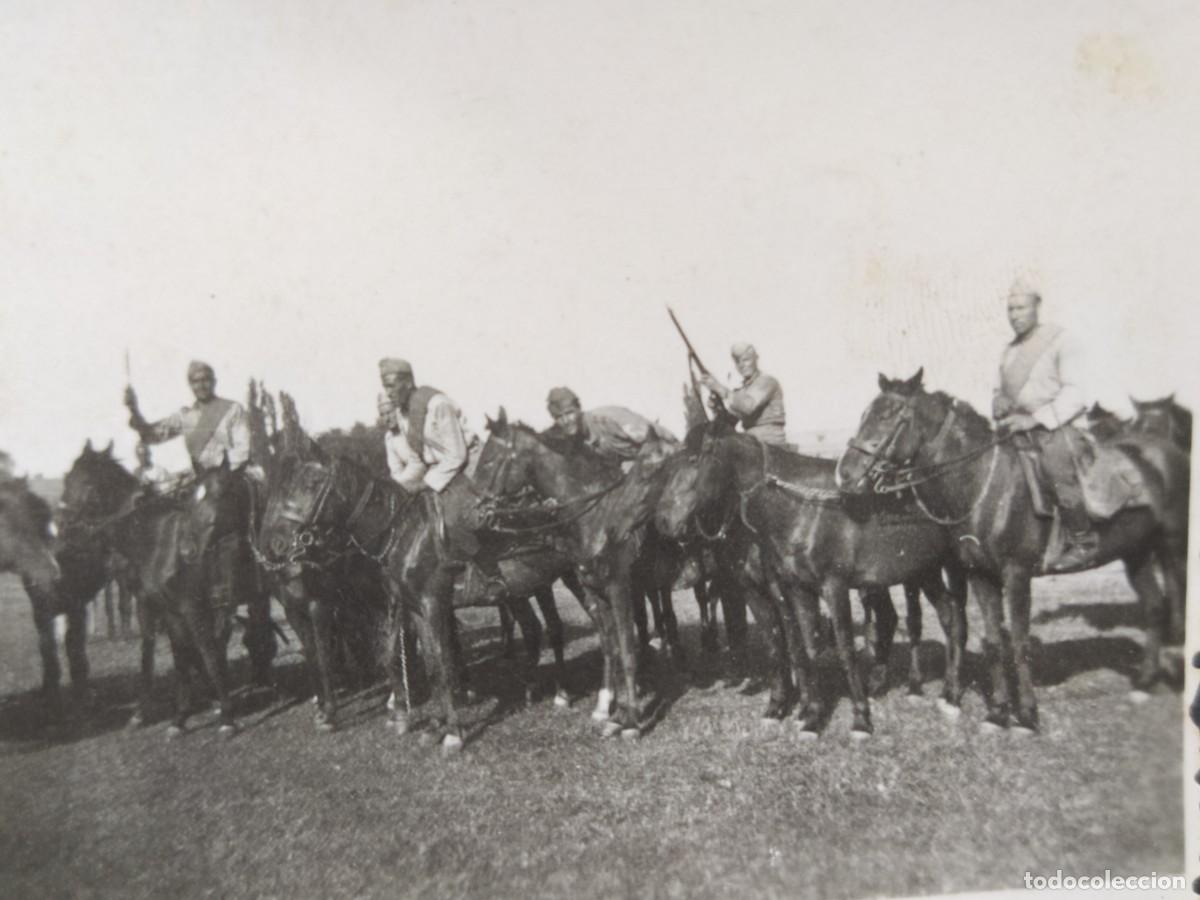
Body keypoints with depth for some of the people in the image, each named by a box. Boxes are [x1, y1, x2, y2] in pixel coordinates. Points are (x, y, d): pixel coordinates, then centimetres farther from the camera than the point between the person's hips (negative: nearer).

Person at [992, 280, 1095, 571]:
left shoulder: (1060, 340, -2)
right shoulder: (1009, 351, 16)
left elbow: (1075, 393, -10)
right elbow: (999, 391, 27)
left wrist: (1034, 419, -20)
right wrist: (999, 405, 3)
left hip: (1061, 427, -6)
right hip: (1020, 430, 6)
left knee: (1055, 463, -27)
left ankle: (1083, 539, -12)